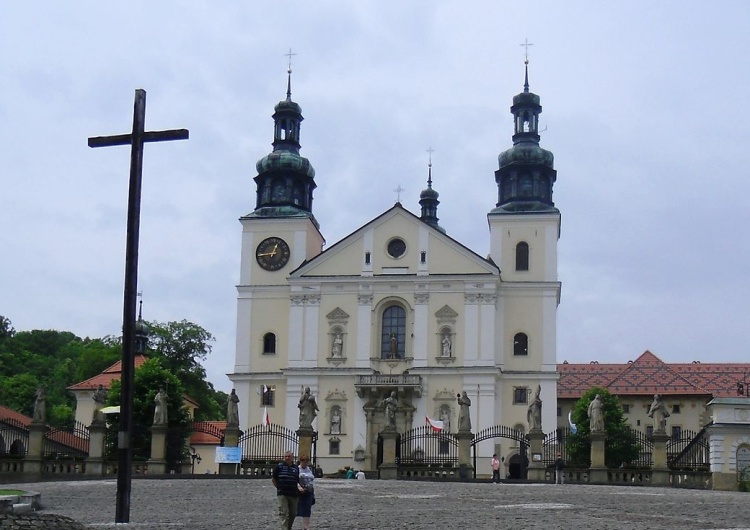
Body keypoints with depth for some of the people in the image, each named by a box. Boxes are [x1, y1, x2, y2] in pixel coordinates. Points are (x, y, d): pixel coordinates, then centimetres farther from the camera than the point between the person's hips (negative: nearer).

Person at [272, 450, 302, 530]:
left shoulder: (296, 468, 10)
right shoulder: (279, 466, 1)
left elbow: (297, 481, 14)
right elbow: (273, 479, 6)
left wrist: (299, 487, -4)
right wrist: (279, 488, 7)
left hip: (294, 495, 4)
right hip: (282, 494, -4)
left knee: (293, 514, 11)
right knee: (284, 513, -11)